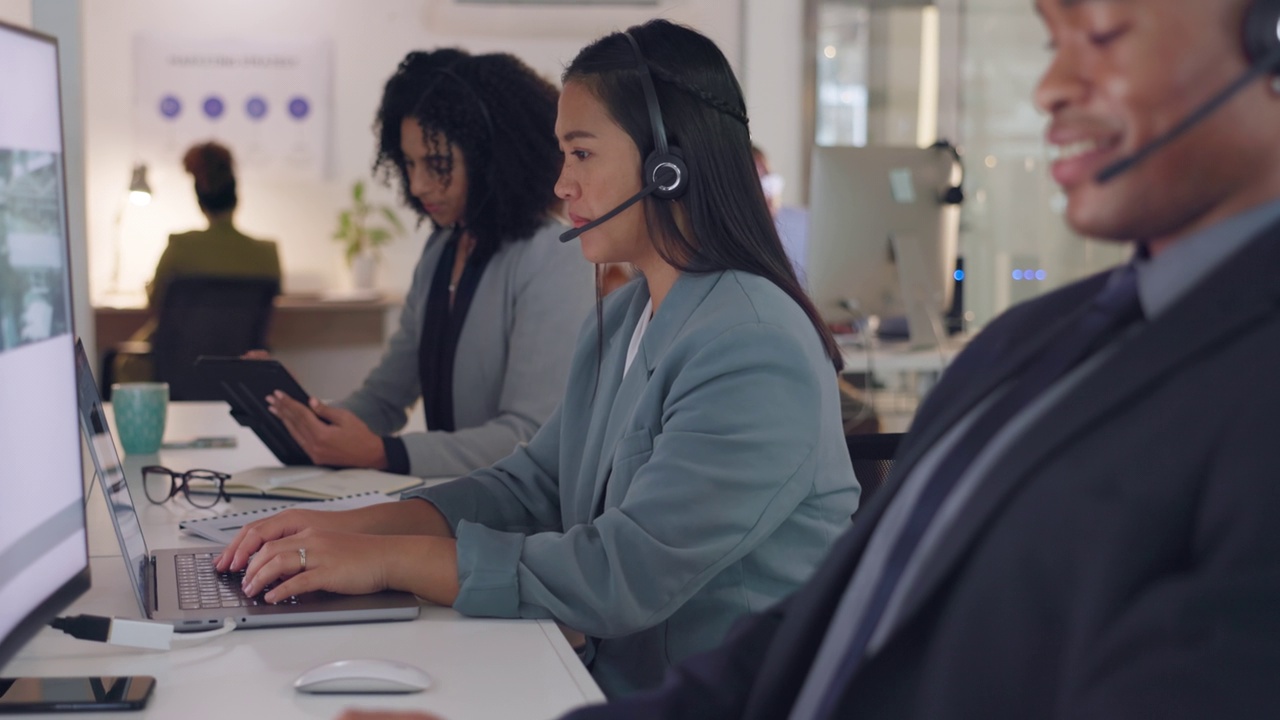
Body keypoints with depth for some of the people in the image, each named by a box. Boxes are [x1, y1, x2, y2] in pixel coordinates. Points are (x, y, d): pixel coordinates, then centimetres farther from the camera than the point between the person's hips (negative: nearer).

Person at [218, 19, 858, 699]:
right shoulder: (618, 321, 12)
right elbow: (532, 485, 12)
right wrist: (351, 527, -2)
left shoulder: (754, 353, -20)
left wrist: (387, 558, -20)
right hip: (608, 682, 8)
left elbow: (624, 578, -24)